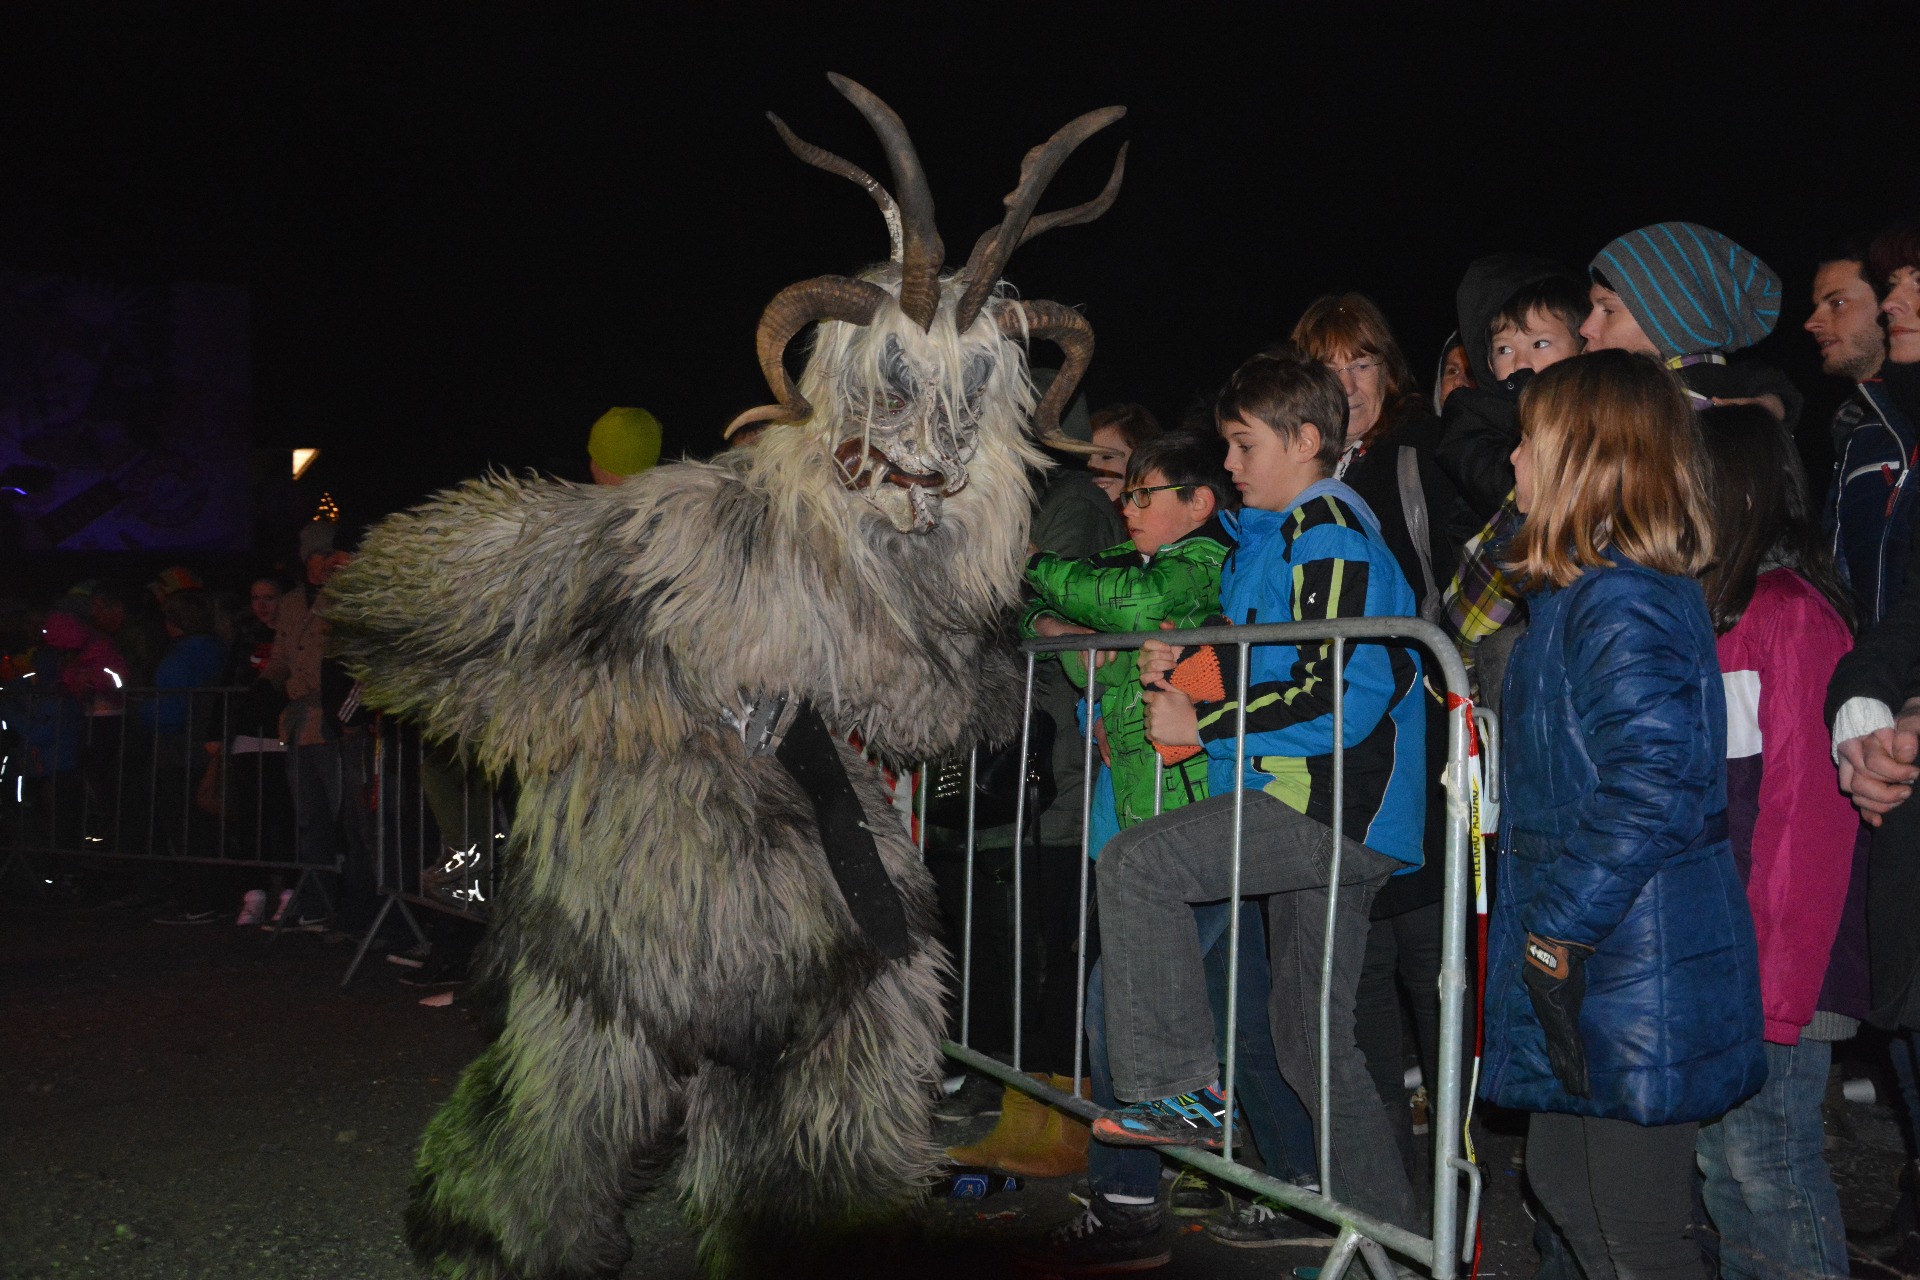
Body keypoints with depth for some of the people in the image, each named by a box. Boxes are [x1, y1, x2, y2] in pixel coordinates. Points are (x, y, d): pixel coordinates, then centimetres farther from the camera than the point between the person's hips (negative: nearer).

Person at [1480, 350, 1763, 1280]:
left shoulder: (1623, 602, -19)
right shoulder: (1585, 591, 14)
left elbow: (1651, 785, -28)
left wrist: (1559, 926, -21)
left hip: (1635, 982, -10)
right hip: (1579, 963, 10)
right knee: (1565, 1186, 20)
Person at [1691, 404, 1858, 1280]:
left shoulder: (1794, 615, -13)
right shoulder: (1703, 612, 14)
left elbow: (1810, 817, -18)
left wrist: (1774, 989, -20)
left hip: (1768, 967, -9)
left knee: (1768, 1168, -3)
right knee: (1723, 1170, 15)